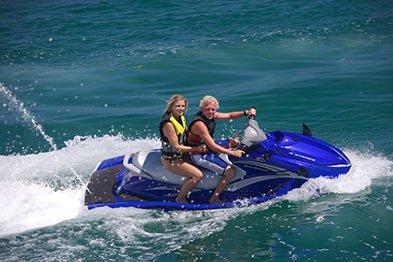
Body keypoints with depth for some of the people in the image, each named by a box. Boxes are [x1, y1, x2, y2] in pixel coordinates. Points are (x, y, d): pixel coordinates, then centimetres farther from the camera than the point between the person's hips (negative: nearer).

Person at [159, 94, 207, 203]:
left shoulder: (181, 118, 4)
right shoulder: (168, 124, -24)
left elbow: (186, 135, 19)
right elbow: (176, 147, -24)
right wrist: (196, 149, -23)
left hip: (182, 155, 10)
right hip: (171, 160, -10)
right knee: (198, 175, -23)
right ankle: (180, 199, -9)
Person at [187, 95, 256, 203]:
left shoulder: (211, 115, -1)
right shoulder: (199, 124, -28)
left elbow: (229, 115, 10)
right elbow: (213, 147, -30)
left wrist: (246, 113, -4)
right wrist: (233, 153, -28)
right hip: (199, 156, -11)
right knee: (229, 172, -18)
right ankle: (214, 199, -7)